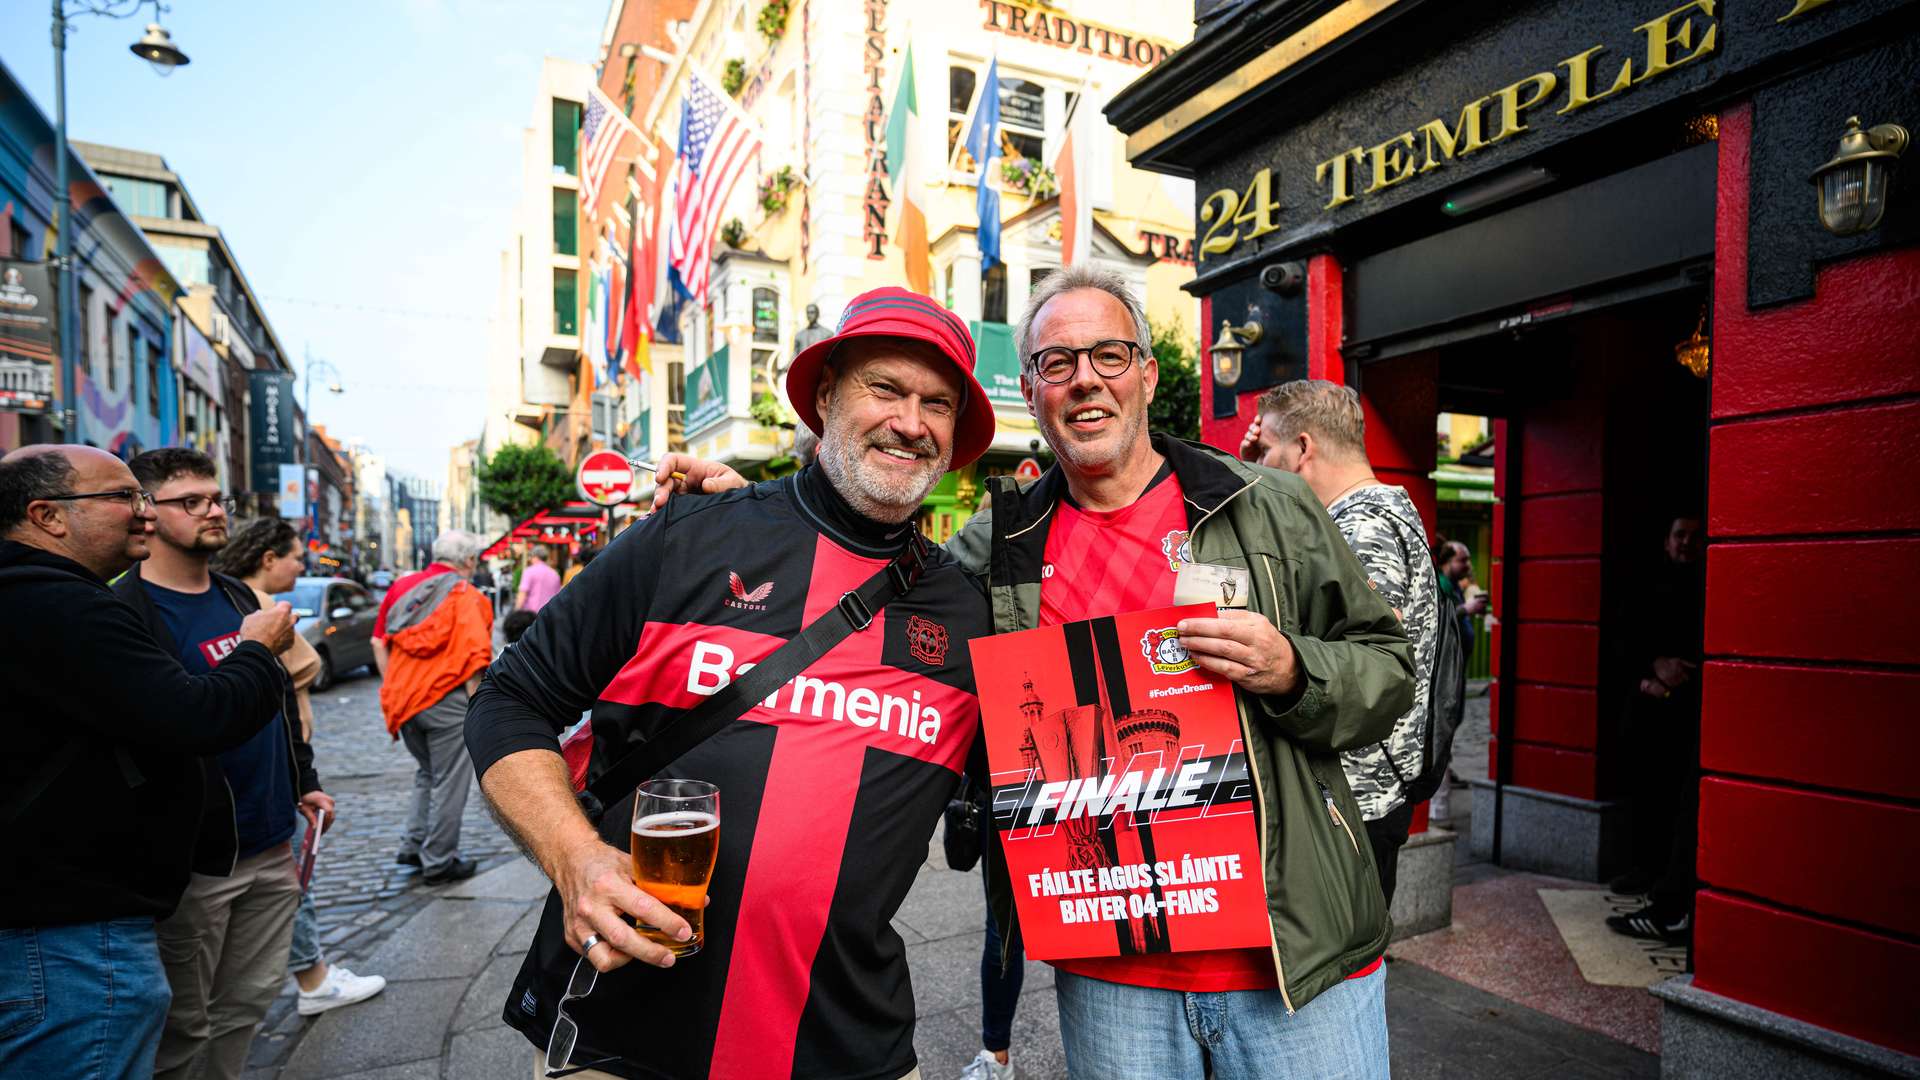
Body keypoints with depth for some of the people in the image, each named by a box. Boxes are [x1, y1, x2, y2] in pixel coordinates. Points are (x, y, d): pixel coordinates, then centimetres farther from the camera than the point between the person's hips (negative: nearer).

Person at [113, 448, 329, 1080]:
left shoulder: (240, 598, 12)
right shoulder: (125, 613, -13)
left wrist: (304, 782, 18)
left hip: (272, 846, 7)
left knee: (252, 999, 17)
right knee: (182, 1026, 9)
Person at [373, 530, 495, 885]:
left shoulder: (402, 587, 9)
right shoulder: (465, 596, -9)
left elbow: (379, 643, 11)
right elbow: (474, 657, -15)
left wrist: (393, 689, 16)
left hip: (402, 698, 7)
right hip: (445, 700, -6)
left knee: (427, 773, 25)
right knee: (449, 782, 6)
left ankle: (414, 846, 28)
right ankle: (439, 863, 14)